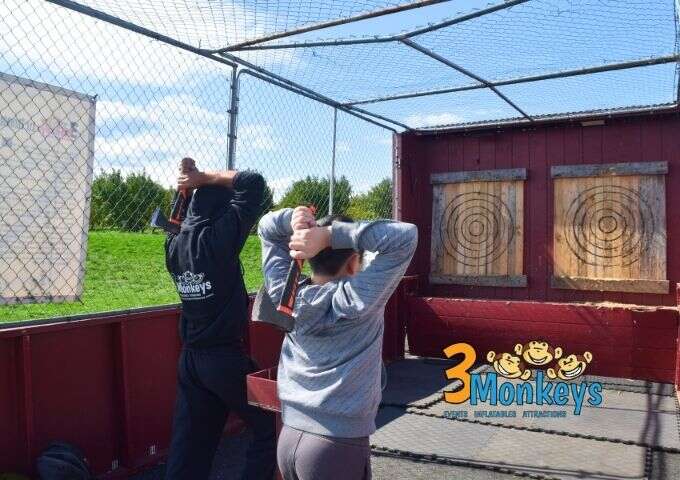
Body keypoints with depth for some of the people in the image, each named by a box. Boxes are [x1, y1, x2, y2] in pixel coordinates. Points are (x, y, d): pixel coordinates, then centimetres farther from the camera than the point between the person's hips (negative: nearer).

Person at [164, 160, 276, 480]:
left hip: (189, 358, 7)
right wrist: (204, 177, -7)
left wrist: (195, 185, 14)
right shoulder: (220, 237, -17)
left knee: (189, 442, 14)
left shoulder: (175, 244, 2)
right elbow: (253, 182, -14)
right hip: (227, 357, -7)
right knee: (270, 427, 10)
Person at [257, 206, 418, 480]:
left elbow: (266, 228, 9)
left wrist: (291, 220, -12)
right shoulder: (357, 299, -17)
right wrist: (331, 234, -22)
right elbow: (406, 236, -17)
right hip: (339, 446, -5)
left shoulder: (287, 294, -4)